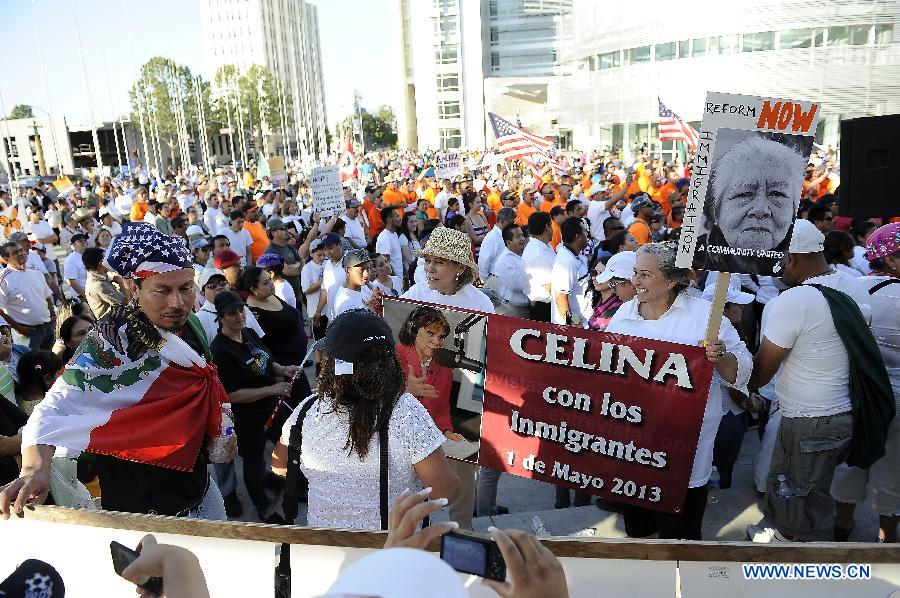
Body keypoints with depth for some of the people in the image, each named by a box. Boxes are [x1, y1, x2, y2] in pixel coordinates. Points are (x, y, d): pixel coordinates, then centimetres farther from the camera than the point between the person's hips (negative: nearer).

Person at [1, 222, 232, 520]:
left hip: (198, 481, 7)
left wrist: (220, 431, 8)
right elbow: (57, 405, -33)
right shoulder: (114, 338, -24)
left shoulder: (190, 323, -3)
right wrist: (35, 468, -47)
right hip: (142, 499, -7)